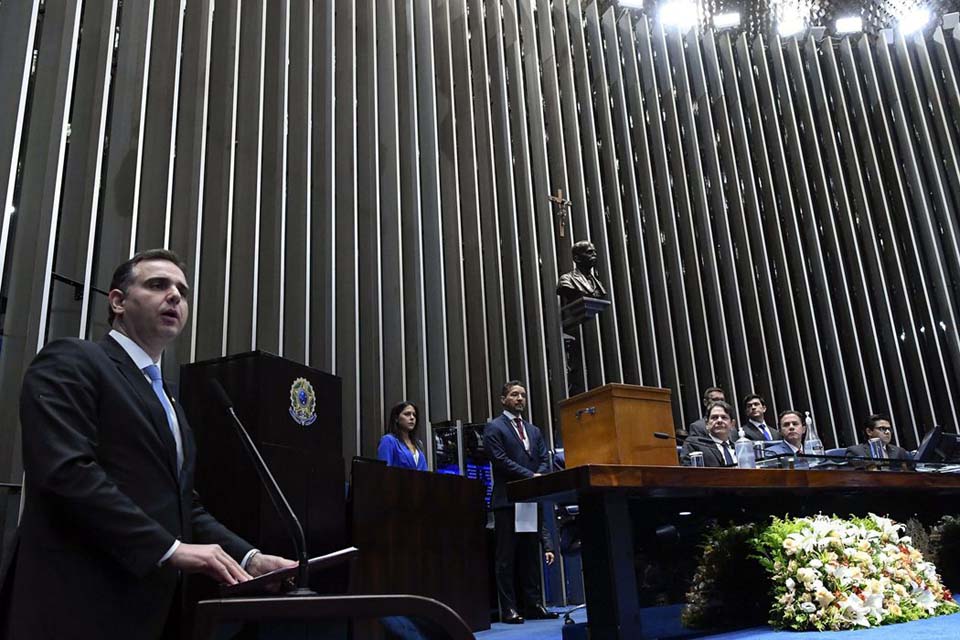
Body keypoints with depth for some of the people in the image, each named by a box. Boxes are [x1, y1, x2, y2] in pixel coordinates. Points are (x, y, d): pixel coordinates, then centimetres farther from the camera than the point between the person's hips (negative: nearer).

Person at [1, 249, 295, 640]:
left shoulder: (169, 403, 21)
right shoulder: (70, 362, -4)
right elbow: (67, 470, -18)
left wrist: (248, 558, 1)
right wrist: (169, 548, -20)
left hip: (155, 607, 8)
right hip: (80, 604, -8)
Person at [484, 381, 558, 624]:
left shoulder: (534, 431, 21)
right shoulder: (494, 428, 1)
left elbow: (544, 460, 13)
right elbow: (500, 460, -10)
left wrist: (538, 476, -8)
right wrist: (530, 476, -14)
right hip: (507, 500, -6)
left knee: (531, 554, 8)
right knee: (507, 556, -3)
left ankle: (533, 605, 12)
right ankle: (508, 609, 0)